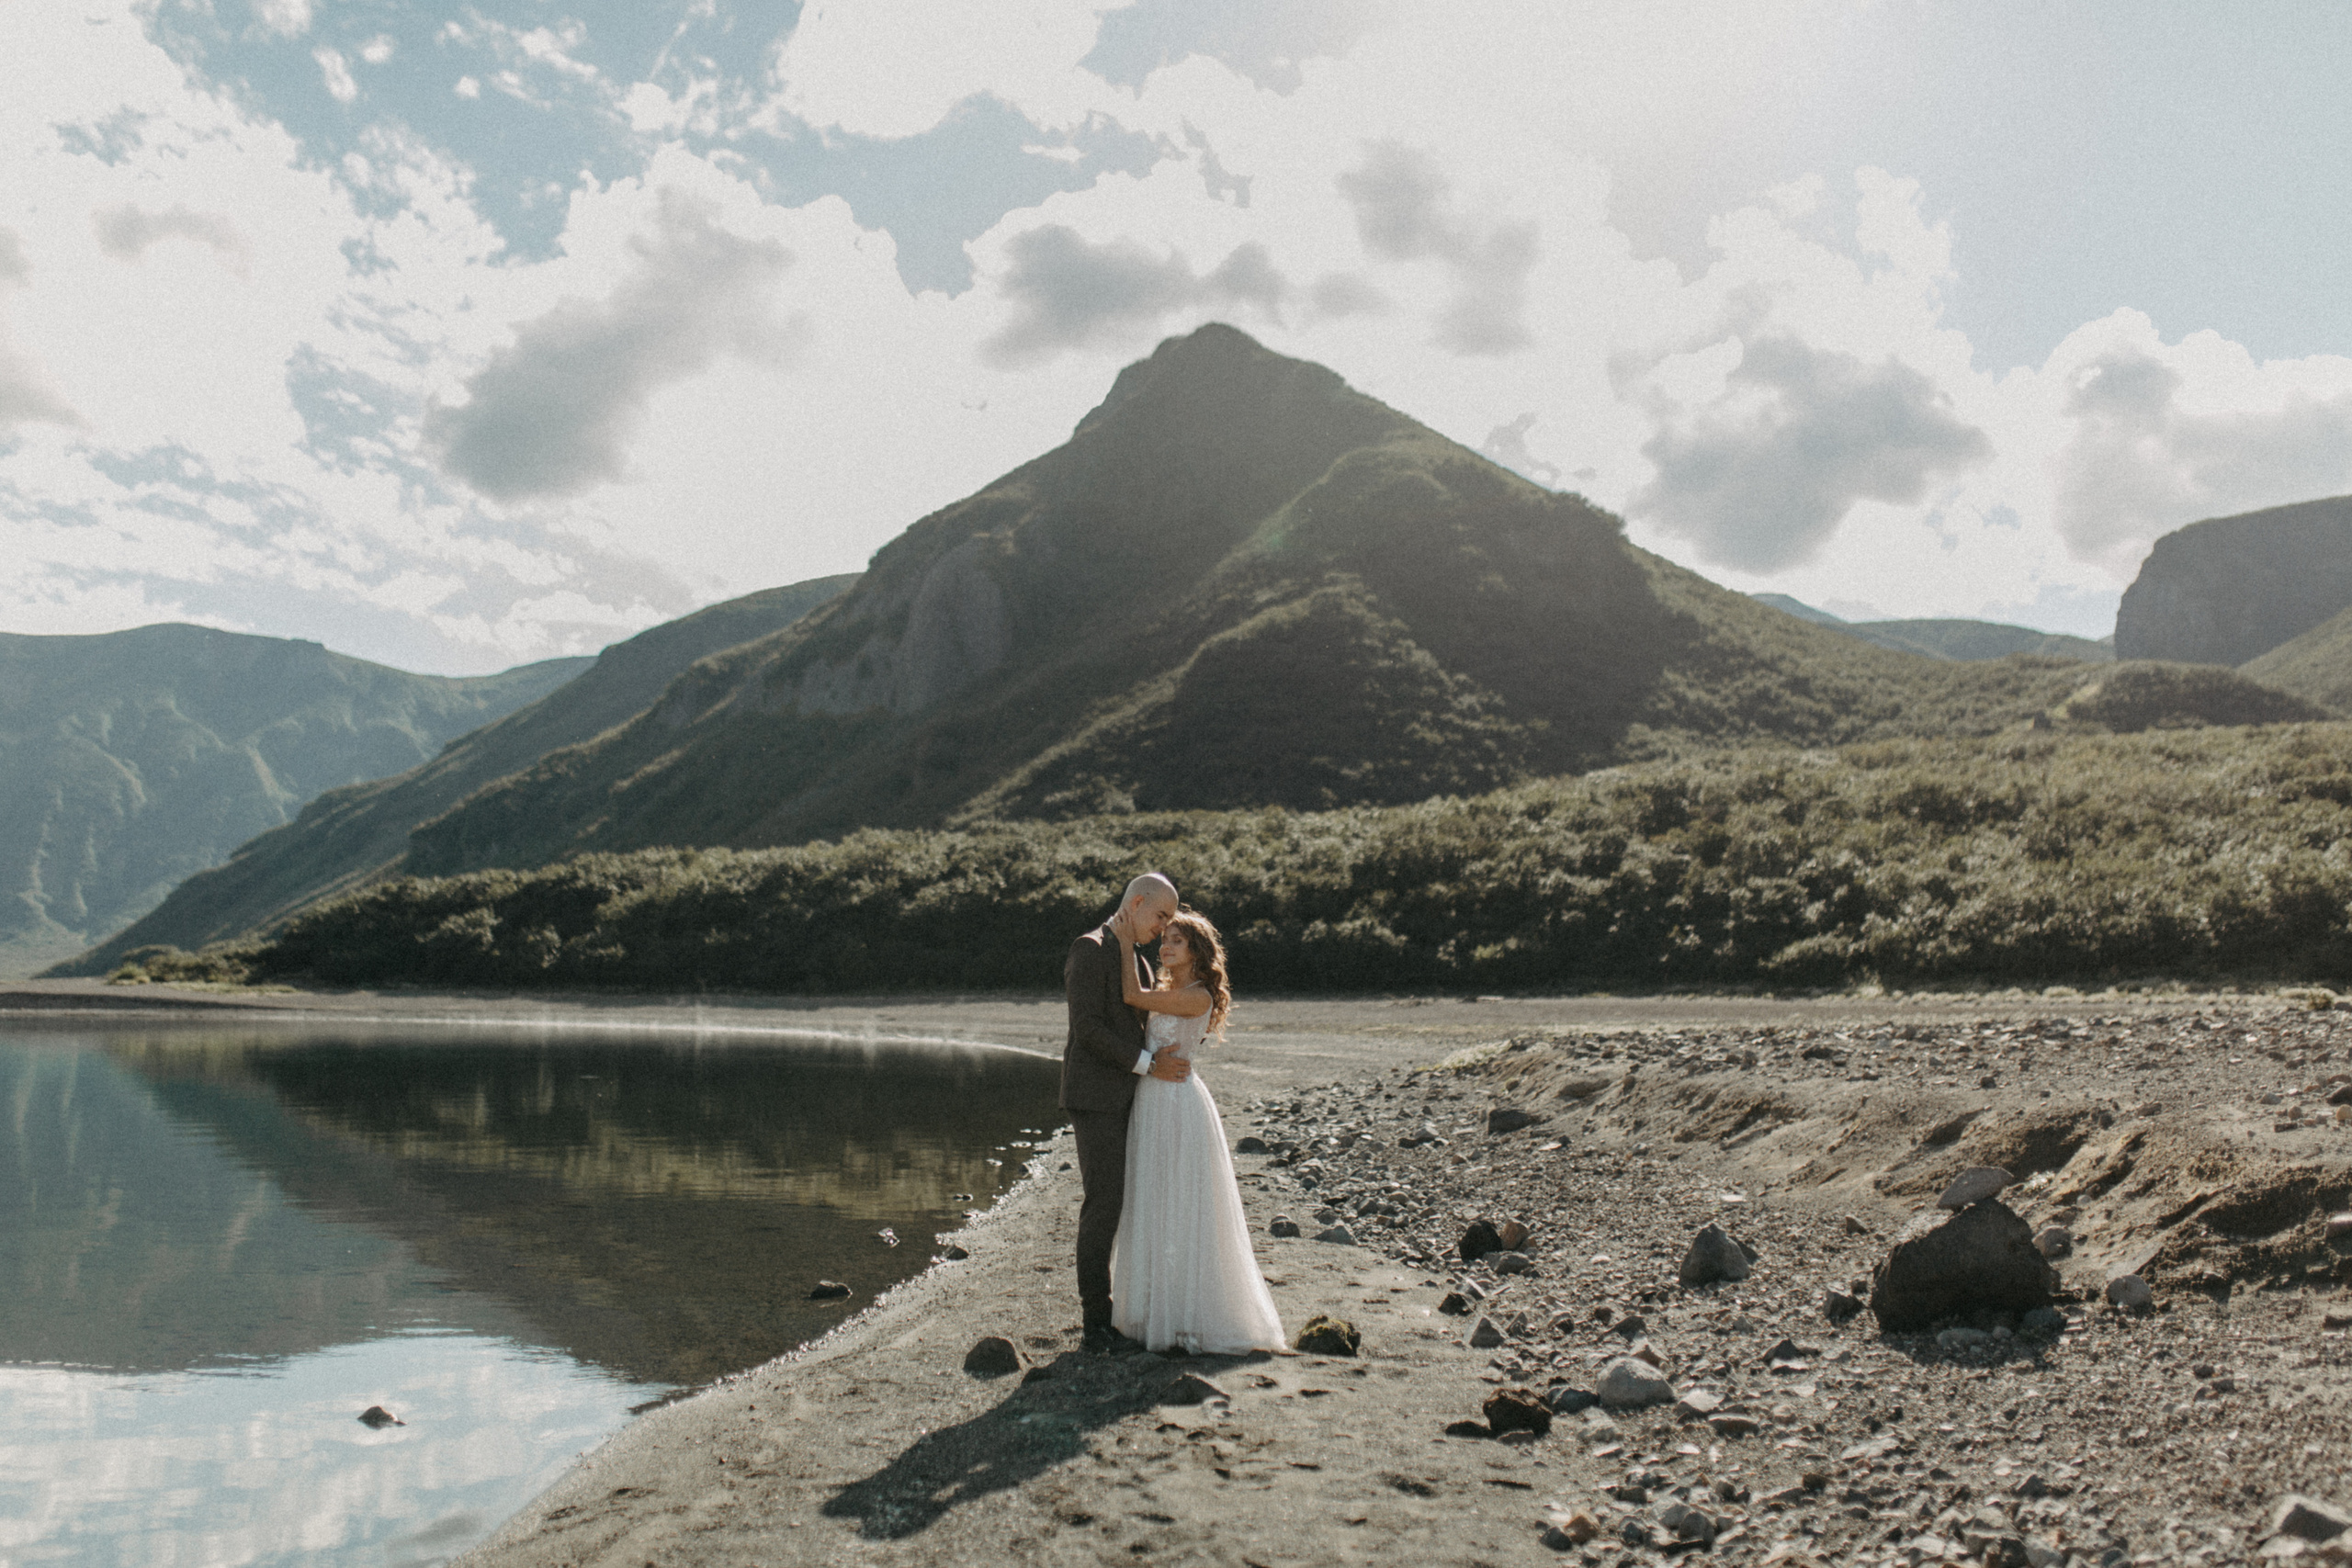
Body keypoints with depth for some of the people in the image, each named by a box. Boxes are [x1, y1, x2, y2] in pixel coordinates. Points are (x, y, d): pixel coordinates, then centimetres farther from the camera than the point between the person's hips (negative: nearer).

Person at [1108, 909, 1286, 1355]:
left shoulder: (1199, 996, -13)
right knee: (1151, 1209, 11)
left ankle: (1194, 1317, 4)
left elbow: (1134, 996, -16)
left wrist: (1126, 938, -10)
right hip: (1151, 1103, 9)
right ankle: (1160, 1308, 19)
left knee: (1182, 1211, -4)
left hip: (1179, 1104, -9)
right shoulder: (1165, 993, 14)